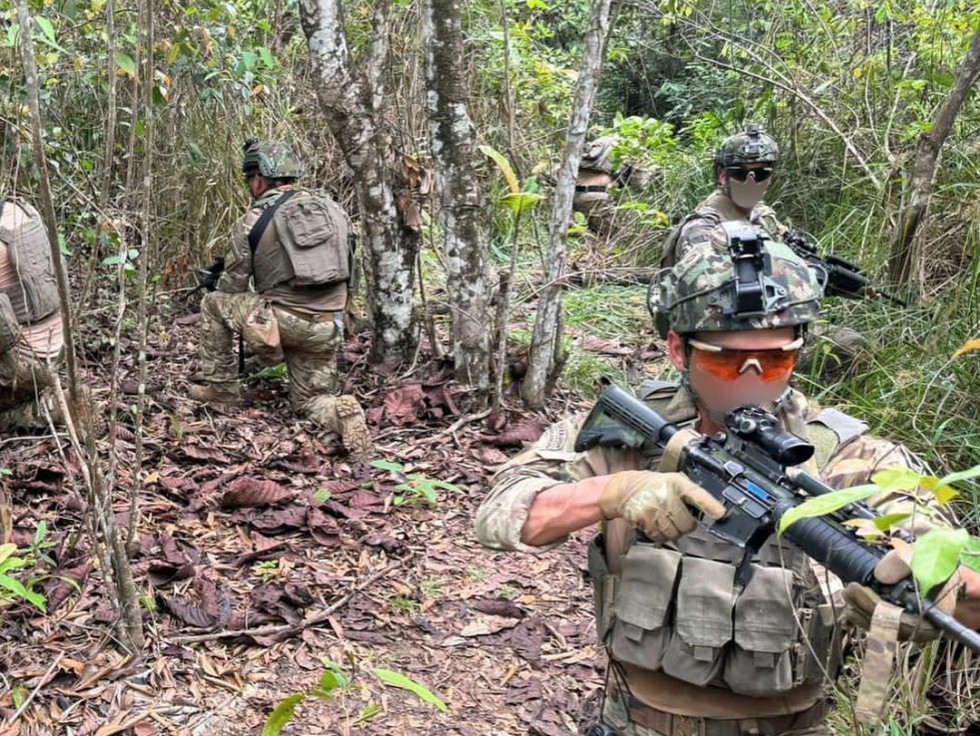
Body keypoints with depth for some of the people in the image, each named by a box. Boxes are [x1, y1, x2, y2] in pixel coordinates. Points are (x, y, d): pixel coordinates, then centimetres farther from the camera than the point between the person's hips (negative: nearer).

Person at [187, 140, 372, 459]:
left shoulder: (252, 222, -2)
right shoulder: (332, 208, 9)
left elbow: (231, 286, 6)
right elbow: (348, 268, 14)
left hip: (284, 321, -4)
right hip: (328, 328, 4)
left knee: (213, 303, 19)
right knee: (311, 400, 21)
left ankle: (221, 387, 21)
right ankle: (341, 412, -14)